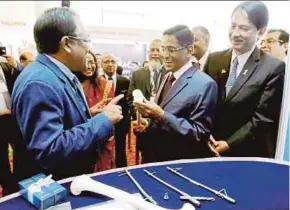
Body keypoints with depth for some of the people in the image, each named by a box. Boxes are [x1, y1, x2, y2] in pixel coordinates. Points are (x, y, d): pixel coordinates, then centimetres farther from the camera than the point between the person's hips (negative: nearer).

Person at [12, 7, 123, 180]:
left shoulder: (61, 74, 2)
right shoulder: (39, 83, -27)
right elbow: (49, 151, -32)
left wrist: (89, 115, -3)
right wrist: (102, 120, -27)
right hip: (56, 186, -8)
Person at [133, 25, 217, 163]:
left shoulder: (204, 84, -19)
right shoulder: (168, 77, 5)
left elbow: (200, 134, -22)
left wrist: (162, 115, -27)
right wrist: (147, 126, -5)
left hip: (181, 165, -6)